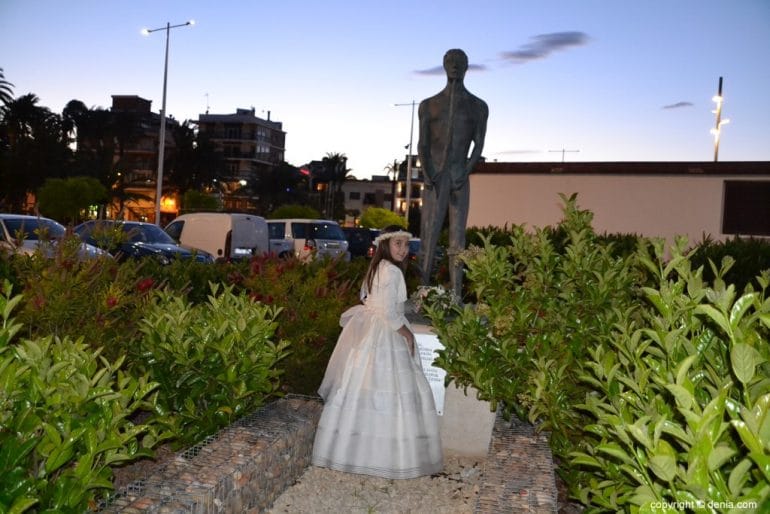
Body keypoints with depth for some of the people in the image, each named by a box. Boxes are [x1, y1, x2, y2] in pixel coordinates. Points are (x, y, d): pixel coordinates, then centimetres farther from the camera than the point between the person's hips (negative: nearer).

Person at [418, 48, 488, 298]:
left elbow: (478, 146, 3)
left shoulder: (478, 107, 12)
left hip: (461, 179, 0)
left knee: (457, 240, -1)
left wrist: (465, 174, -14)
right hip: (434, 178, 0)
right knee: (428, 236, -6)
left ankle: (456, 297, -2)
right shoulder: (428, 105, 12)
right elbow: (422, 145, 3)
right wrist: (427, 174, -15)